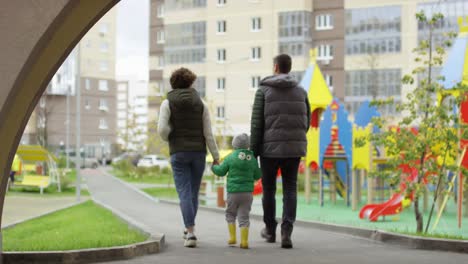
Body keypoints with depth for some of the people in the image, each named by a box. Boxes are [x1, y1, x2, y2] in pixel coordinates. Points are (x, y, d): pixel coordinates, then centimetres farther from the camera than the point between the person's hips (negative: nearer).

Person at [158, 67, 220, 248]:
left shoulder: (168, 103, -3)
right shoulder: (200, 103, 3)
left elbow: (162, 129, -13)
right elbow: (208, 132, 0)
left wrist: (169, 138, 9)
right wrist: (215, 156, 5)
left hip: (178, 153, -2)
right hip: (198, 152, 2)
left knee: (184, 193, -4)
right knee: (194, 192, 16)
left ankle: (191, 233, -15)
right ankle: (188, 229, 27)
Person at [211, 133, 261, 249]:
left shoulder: (231, 157, -5)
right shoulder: (252, 159, 3)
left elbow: (221, 171, 1)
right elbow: (257, 176, 10)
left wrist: (214, 167, 21)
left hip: (233, 192, -2)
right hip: (248, 192, 2)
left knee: (230, 214, 16)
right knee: (244, 216, 4)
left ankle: (232, 237, 9)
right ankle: (244, 241, -4)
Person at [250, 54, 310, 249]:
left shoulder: (264, 90, -1)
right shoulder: (301, 91, 8)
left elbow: (256, 123, -6)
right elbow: (307, 121, 11)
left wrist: (253, 150, -2)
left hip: (270, 148, -2)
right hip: (294, 148, 2)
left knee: (269, 189, 14)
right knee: (290, 189, 5)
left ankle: (270, 231, 25)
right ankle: (286, 232, -10)